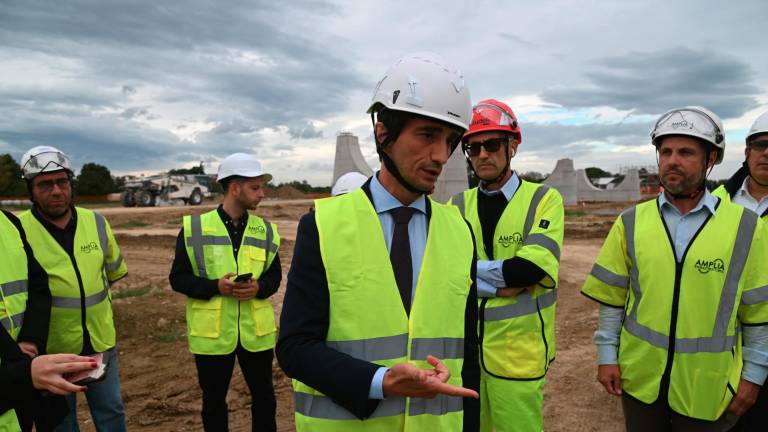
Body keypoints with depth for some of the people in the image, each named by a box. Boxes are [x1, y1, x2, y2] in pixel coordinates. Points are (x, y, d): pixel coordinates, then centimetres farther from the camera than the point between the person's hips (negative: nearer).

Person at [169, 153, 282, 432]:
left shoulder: (265, 230, 3)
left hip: (256, 331, 2)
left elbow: (274, 275, 8)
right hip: (212, 332, -2)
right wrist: (215, 286, -20)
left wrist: (258, 288, -14)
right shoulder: (194, 227, -5)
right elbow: (178, 278, -3)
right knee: (213, 399, 15)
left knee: (264, 396, 13)